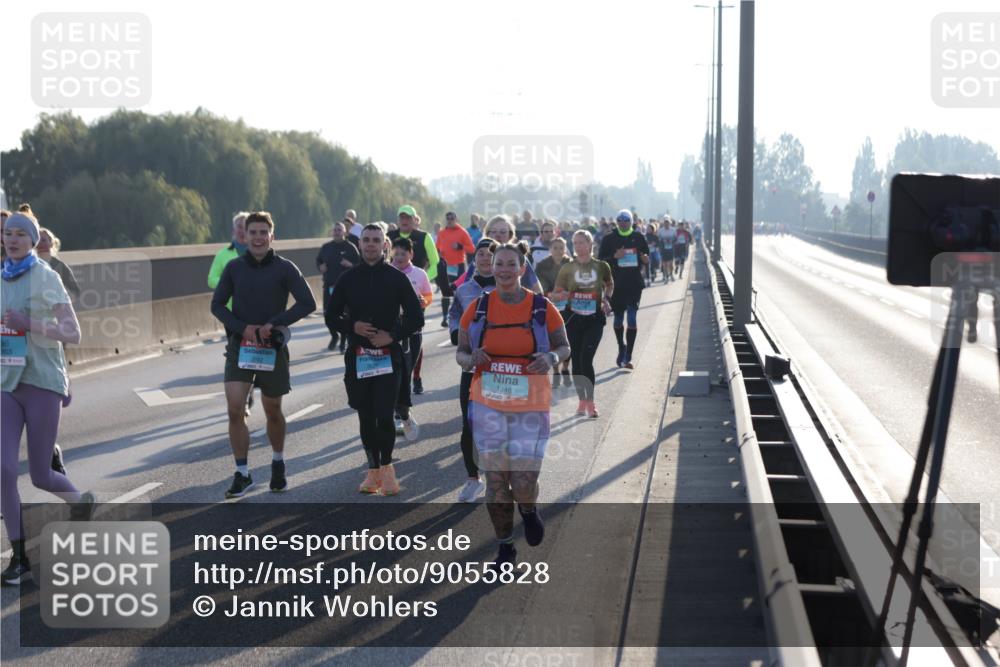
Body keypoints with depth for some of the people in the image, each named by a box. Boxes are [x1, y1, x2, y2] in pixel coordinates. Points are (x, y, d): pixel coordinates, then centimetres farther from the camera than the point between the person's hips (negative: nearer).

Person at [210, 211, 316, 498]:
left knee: (273, 411, 12)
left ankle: (278, 463, 36)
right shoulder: (234, 267, 1)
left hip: (273, 347, -1)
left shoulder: (284, 268, -5)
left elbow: (308, 303, -8)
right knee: (235, 410, -12)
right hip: (240, 346, 1)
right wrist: (242, 327, -13)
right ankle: (242, 473, -1)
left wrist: (273, 324, -16)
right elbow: (217, 305, 4)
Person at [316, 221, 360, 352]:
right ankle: (334, 336, 26)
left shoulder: (350, 247, -1)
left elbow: (360, 264, 0)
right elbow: (318, 260, 22)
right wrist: (320, 266, 1)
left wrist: (351, 265, -20)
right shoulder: (326, 247, 10)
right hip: (329, 285, 4)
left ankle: (344, 341, 9)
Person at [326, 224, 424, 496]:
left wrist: (393, 336, -11)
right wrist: (352, 327, -7)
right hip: (357, 355, 3)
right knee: (366, 417, 7)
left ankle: (386, 467, 9)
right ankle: (374, 471, 17)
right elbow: (332, 315, 11)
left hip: (389, 356, -2)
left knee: (384, 414, -11)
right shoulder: (348, 278, 6)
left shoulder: (396, 278, 1)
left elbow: (416, 317, 2)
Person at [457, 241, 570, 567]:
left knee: (523, 482, -6)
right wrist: (471, 360, -14)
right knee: (495, 478, 4)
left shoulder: (542, 308, -2)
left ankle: (528, 509, 31)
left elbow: (564, 347, 9)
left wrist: (551, 358, -13)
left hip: (530, 406, -1)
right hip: (487, 405, 2)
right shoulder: (477, 308, 1)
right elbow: (460, 353, 9)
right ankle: (505, 546, 21)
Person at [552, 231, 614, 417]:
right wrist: (561, 295, -21)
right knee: (576, 360, 5)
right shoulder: (567, 268, 0)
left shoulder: (601, 266, 1)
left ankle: (590, 402, -3)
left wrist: (607, 299, 3)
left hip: (594, 319, -2)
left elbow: (610, 285, 20)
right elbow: (555, 293, 1)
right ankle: (582, 400, 20)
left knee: (586, 359, -13)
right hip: (573, 318, 2)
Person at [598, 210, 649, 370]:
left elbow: (647, 256, 15)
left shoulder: (638, 237, 6)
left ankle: (627, 357, -7)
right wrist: (614, 256, -17)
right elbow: (600, 260, 0)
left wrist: (645, 259, -8)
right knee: (618, 318, 11)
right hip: (616, 283, 0)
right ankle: (622, 348, 35)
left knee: (632, 317, -9)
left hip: (635, 283, 0)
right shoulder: (609, 239, 2)